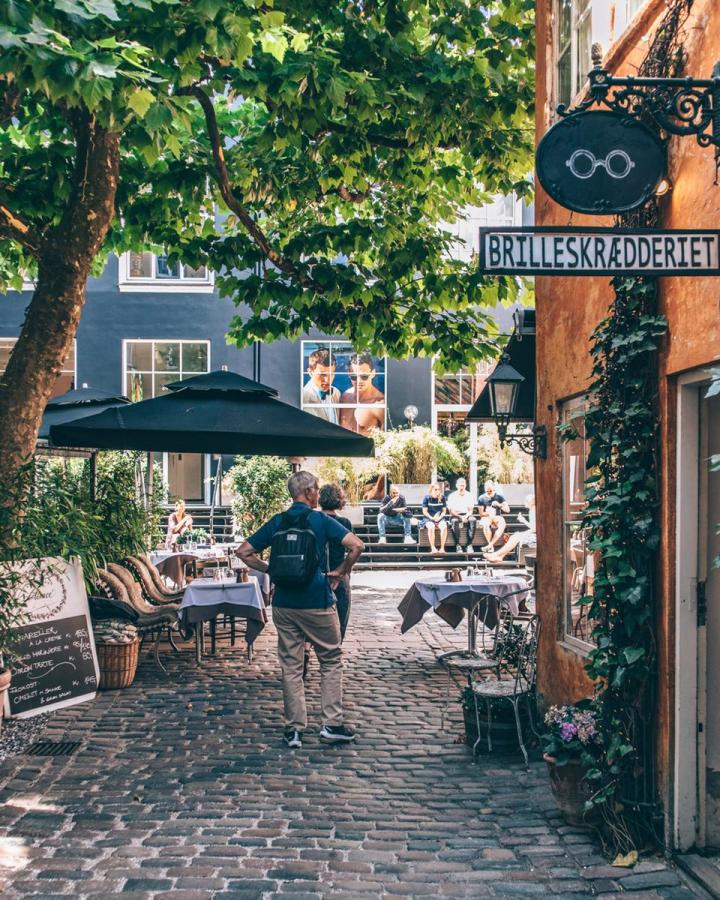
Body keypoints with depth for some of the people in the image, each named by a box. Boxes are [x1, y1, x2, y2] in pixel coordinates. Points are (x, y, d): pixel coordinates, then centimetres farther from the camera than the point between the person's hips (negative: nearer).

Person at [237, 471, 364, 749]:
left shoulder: (277, 523, 5)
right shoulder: (321, 520, -7)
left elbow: (244, 552, 6)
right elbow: (356, 545, -17)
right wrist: (340, 572, -4)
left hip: (284, 604, 4)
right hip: (318, 603, -4)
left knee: (290, 666, 9)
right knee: (331, 661, 10)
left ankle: (294, 729, 11)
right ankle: (332, 724, 9)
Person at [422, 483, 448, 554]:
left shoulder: (442, 498, 6)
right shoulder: (427, 498, -1)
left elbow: (444, 511, 9)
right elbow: (424, 511, -2)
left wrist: (439, 518, -9)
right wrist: (432, 518, -16)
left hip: (440, 518, 2)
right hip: (428, 518, -2)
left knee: (444, 527, -32)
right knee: (431, 527, -37)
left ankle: (442, 547, -28)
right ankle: (432, 548, -32)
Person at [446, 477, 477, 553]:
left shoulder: (469, 496, 9)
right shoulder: (452, 496, 3)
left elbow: (471, 510, 3)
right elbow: (451, 511, -4)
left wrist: (466, 517, -19)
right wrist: (460, 517, -20)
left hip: (466, 515, 2)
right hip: (455, 515, -1)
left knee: (472, 520, -34)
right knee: (454, 521, -38)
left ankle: (469, 544, -36)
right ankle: (457, 545, -36)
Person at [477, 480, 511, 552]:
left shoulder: (499, 497, 4)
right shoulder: (481, 498, 2)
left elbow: (507, 510, -1)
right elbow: (481, 513, 2)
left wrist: (499, 505, -19)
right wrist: (489, 514, -19)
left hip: (497, 517, 1)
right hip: (486, 517, -1)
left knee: (502, 525, -35)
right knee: (485, 524, -38)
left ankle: (489, 545, -36)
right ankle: (491, 546, -32)